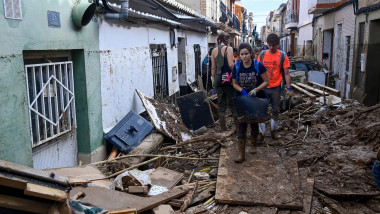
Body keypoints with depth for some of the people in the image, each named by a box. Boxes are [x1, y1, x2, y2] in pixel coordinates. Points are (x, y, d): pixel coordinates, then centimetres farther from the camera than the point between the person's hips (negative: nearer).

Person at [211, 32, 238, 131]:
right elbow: (230, 64, -16)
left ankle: (223, 127, 14)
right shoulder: (228, 49, -7)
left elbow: (213, 67, 8)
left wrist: (213, 78, 16)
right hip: (228, 78, -4)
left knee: (221, 103, 10)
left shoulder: (214, 50, 7)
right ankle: (237, 126, 10)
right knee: (233, 102, 6)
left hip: (218, 79, 4)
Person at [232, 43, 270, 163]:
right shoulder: (237, 67, -5)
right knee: (241, 124, -4)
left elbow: (266, 81, -8)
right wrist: (242, 90, -15)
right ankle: (241, 154, -1)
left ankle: (254, 140, 45)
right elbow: (234, 83, 4)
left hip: (256, 98, -1)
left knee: (254, 122, 13)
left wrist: (256, 90, -22)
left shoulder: (258, 66, -13)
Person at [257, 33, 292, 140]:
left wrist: (289, 89, -10)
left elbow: (286, 73, -3)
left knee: (275, 111, 12)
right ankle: (261, 132, 15)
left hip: (276, 88, -1)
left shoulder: (283, 56, -4)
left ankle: (274, 130, 30)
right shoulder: (262, 54, 1)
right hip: (263, 87, 1)